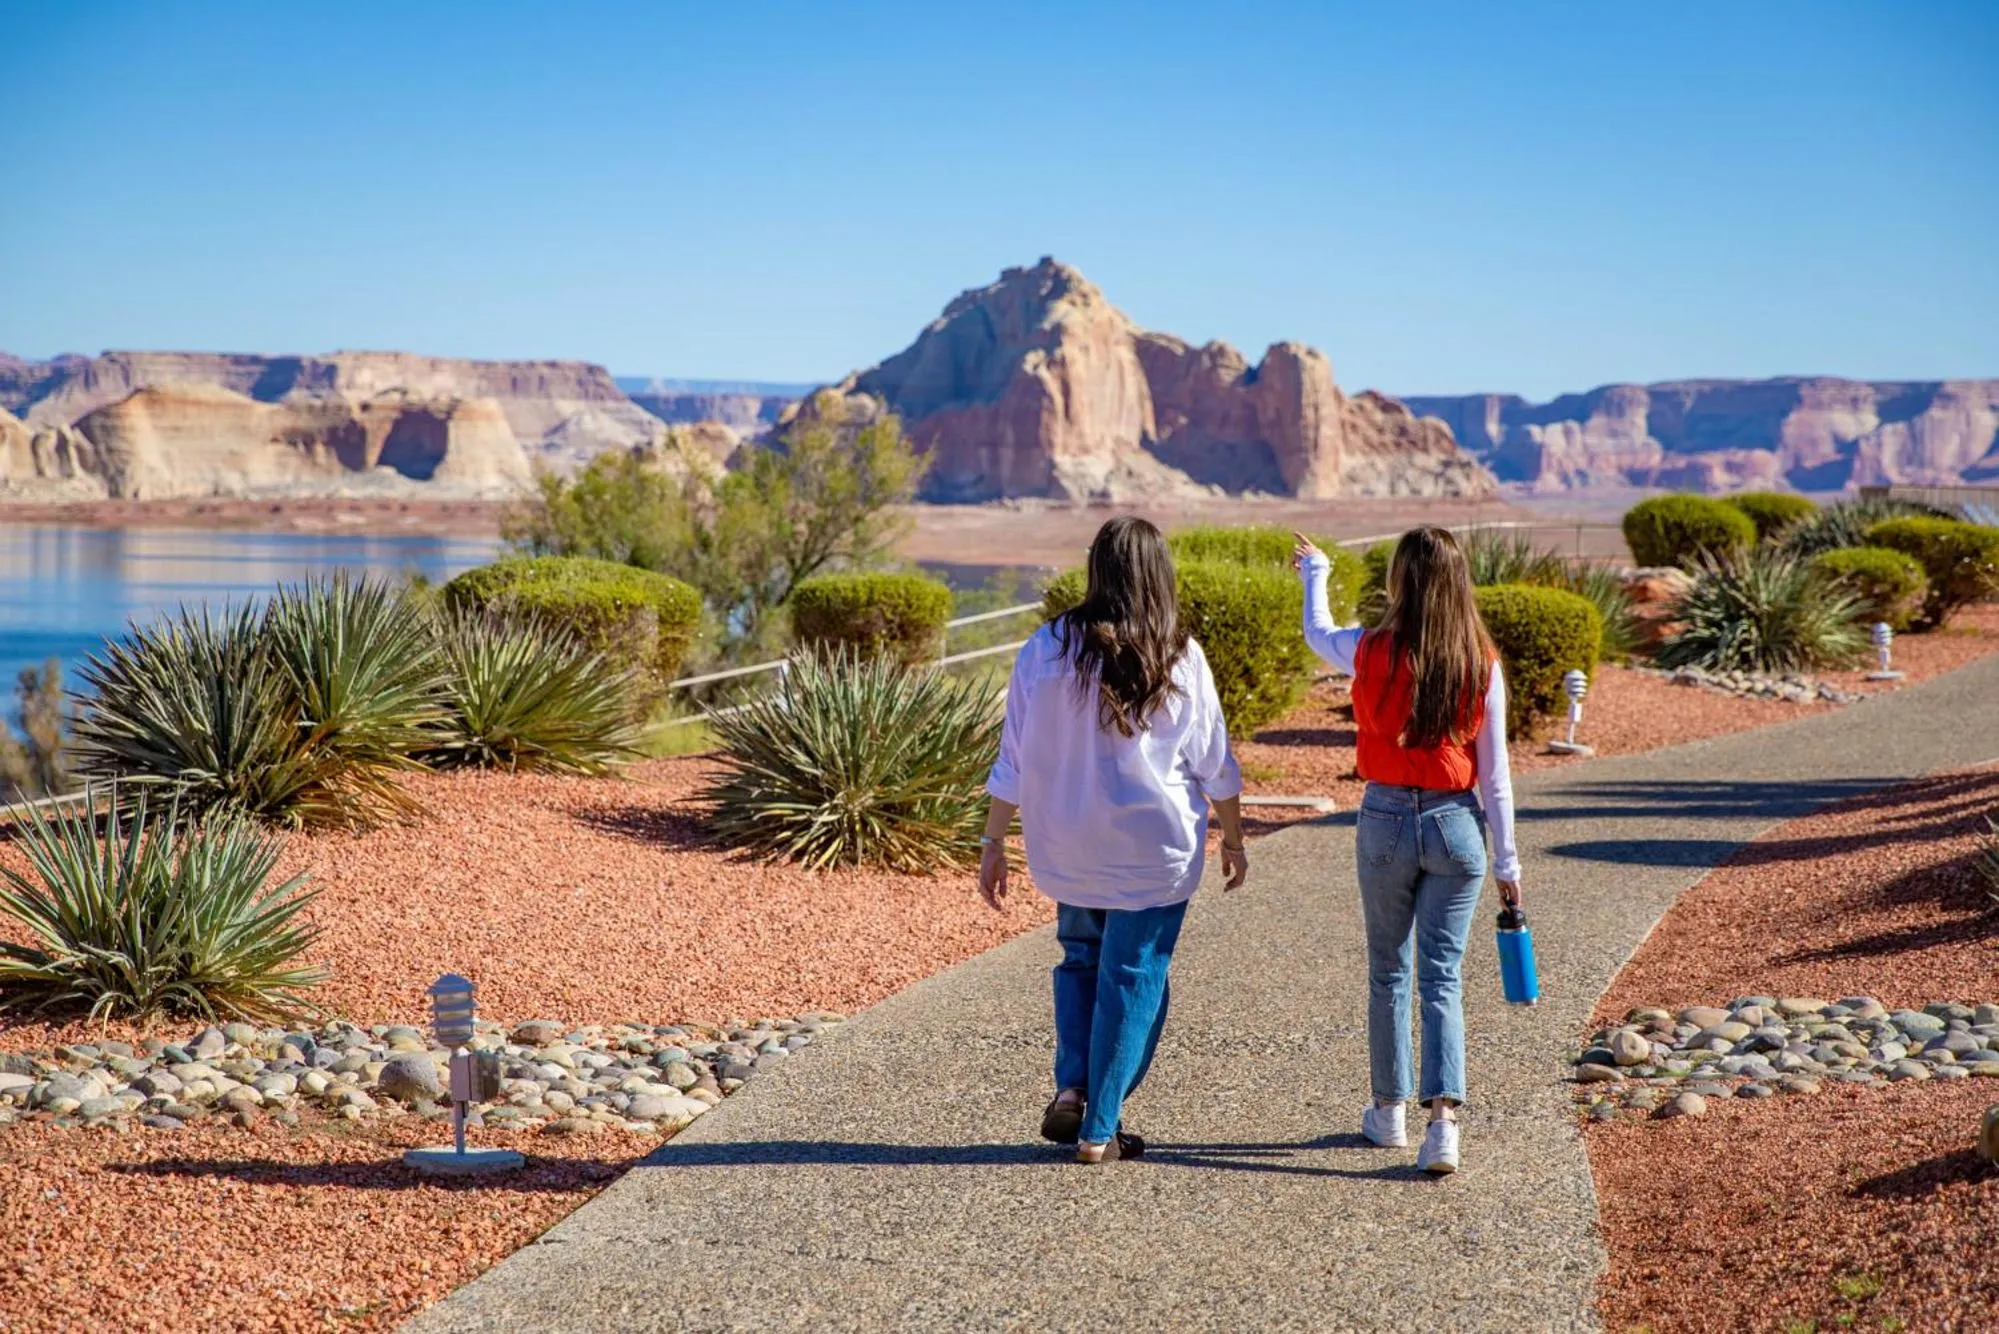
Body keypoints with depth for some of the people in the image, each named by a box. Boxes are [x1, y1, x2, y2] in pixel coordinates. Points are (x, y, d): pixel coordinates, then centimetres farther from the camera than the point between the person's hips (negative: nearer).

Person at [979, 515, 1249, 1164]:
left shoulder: (1046, 649, -5)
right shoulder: (1179, 658, -7)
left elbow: (1013, 758, -2)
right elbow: (1216, 764, 1)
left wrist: (993, 843, 6)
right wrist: (1233, 839, 15)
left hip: (1069, 847, 2)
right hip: (1156, 849, -2)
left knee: (1081, 958, 22)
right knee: (1133, 978, 7)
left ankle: (1072, 1088, 5)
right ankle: (1100, 1130, 9)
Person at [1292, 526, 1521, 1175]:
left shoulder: (1372, 653, -9)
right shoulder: (1482, 664, -7)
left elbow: (1317, 633, 16)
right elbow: (1493, 772, -3)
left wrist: (1314, 572, 35)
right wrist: (1506, 861, 4)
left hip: (1386, 820, 0)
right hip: (1456, 824, 0)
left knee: (1388, 972, 16)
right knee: (1442, 978, 3)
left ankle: (1390, 1110, 27)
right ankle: (1443, 1120, -11)